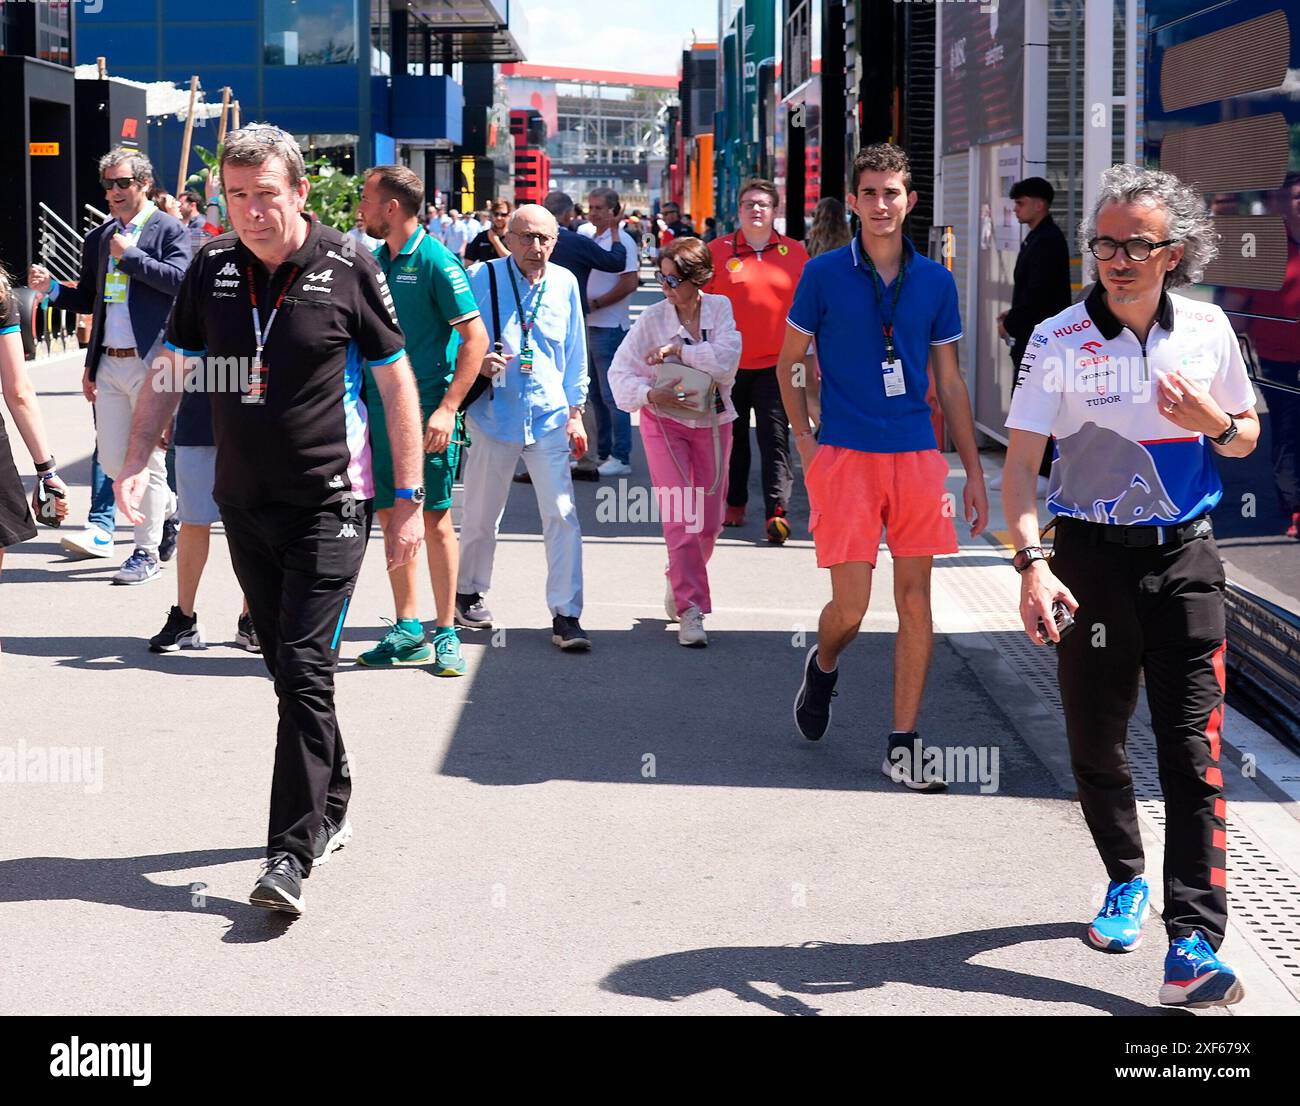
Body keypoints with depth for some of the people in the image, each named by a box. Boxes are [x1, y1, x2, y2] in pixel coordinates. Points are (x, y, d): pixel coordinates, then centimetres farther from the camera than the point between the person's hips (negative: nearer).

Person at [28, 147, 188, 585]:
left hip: (150, 363, -6)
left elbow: (180, 279, -19)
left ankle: (147, 553, 10)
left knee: (148, 460, 0)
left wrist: (130, 255, -14)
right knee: (112, 462, 8)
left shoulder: (169, 230, -3)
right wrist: (50, 287, 1)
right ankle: (166, 505, 34)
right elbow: (89, 300, 19)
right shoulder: (98, 238, 14)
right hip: (109, 364, 6)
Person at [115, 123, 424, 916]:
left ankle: (292, 852, -9)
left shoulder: (348, 269, -9)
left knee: (305, 669, -11)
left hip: (329, 502, -5)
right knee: (288, 668, 14)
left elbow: (397, 381, -3)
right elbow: (172, 372, 9)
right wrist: (137, 462, -6)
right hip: (245, 502, 5)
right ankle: (331, 809, 30)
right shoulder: (213, 269, 2)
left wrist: (410, 499, -4)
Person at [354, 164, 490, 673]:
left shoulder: (435, 261, -10)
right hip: (380, 408, 6)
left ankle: (445, 633, 7)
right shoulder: (373, 262, 10)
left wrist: (448, 408, -18)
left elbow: (475, 338, -12)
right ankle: (407, 630, 15)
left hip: (426, 412, -6)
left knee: (434, 520, -1)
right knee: (391, 516, 8)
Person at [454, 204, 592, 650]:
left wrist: (575, 412, 11)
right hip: (494, 413, -1)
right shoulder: (482, 278, -2)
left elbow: (575, 354, 13)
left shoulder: (564, 283, 6)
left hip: (549, 417, 2)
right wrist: (477, 362, -16)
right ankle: (469, 591, 34)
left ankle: (565, 615, -3)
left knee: (562, 516, -7)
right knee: (480, 516, 10)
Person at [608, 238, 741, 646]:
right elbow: (620, 372, -8)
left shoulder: (721, 308, -5)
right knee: (680, 517, -13)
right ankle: (690, 609, -8)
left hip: (712, 422, 2)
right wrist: (651, 394, -25)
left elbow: (726, 359, -19)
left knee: (709, 523, 8)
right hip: (664, 420, -2)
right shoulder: (653, 318, -8)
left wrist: (678, 349, -21)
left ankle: (679, 585, 34)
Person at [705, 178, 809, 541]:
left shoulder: (794, 253, 5)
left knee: (775, 437, -7)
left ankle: (777, 509, -11)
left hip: (775, 364, -1)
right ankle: (734, 504, 24)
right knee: (733, 436, 11)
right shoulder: (718, 250, 3)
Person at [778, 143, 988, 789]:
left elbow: (949, 382, 13)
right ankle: (823, 667, 30)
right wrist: (806, 443, -2)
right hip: (844, 456, -3)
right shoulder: (824, 275, 0)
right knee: (850, 607, -5)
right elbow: (789, 364, 9)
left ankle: (903, 745, 8)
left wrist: (973, 470, 10)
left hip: (917, 456, 3)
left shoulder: (935, 281, 7)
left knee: (915, 597, 0)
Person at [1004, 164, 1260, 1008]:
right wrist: (1032, 564, -22)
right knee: (1095, 742, 11)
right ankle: (1127, 880, 37)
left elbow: (1247, 438, 13)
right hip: (1091, 557, 0)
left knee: (1192, 750, -7)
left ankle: (1196, 944, -9)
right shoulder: (1060, 340, -7)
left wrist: (1209, 419, -11)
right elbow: (1020, 462, -8)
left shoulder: (1208, 330, 1)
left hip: (1184, 557, 0)